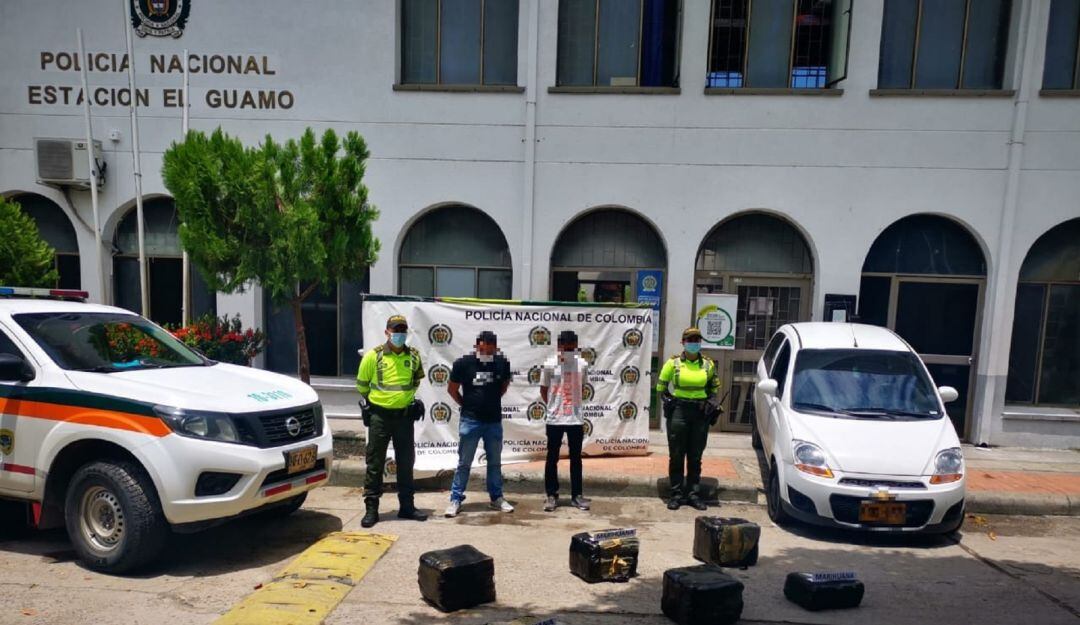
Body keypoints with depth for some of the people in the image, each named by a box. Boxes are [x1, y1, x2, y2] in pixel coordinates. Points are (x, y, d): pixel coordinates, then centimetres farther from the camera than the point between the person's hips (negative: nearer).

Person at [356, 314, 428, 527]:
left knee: (406, 463, 11)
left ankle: (406, 506, 23)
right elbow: (362, 385, 5)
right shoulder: (373, 356, -8)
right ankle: (371, 509, 13)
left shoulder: (414, 356, 2)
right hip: (379, 416, -3)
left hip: (404, 416, 3)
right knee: (375, 464, 4)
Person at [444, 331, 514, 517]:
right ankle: (456, 499, 14)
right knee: (464, 463, 5)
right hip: (470, 420, -3)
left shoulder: (502, 363, -5)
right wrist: (465, 404, 5)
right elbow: (452, 389, 1)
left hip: (494, 421, 3)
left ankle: (497, 497, 27)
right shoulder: (463, 363, -12)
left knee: (495, 462, 14)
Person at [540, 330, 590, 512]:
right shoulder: (549, 365, -8)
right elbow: (543, 390, 4)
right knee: (552, 458, 7)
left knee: (576, 458, 10)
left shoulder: (582, 364, -1)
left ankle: (576, 495, 21)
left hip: (576, 419, 2)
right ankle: (552, 495, 18)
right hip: (554, 420, -2)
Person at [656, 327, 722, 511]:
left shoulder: (708, 364, 7)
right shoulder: (674, 363, 0)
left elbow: (714, 387, 20)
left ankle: (694, 494, 17)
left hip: (701, 413, 2)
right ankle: (676, 494, 12)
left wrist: (712, 402, 5)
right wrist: (667, 400, -3)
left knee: (695, 457, 9)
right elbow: (661, 387, 8)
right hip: (679, 411, -2)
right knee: (676, 456, 3)